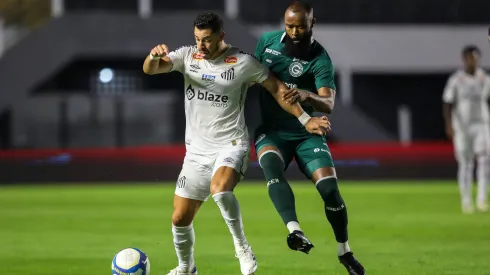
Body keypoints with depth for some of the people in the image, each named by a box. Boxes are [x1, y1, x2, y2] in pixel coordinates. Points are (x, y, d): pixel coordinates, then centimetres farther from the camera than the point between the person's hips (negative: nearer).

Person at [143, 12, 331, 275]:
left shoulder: (243, 62, -8)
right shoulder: (187, 56, 0)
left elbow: (277, 88, 0)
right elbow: (150, 69, -10)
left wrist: (304, 119, -6)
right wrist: (154, 56, -34)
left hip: (231, 146, -4)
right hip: (197, 150, 4)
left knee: (220, 188, -37)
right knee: (180, 218, 5)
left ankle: (242, 246, -17)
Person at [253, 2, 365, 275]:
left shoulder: (321, 60, -13)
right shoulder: (267, 41, -2)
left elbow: (328, 104, -26)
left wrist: (306, 95, -47)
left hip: (306, 133, -1)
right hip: (272, 131, 1)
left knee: (330, 188, -11)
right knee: (271, 165, -31)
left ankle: (345, 250, 11)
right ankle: (295, 230, -47)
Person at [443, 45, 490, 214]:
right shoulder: (455, 80, -6)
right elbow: (447, 104, -7)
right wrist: (448, 125, -18)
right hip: (461, 127, -2)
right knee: (465, 164, 2)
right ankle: (466, 202, 13)